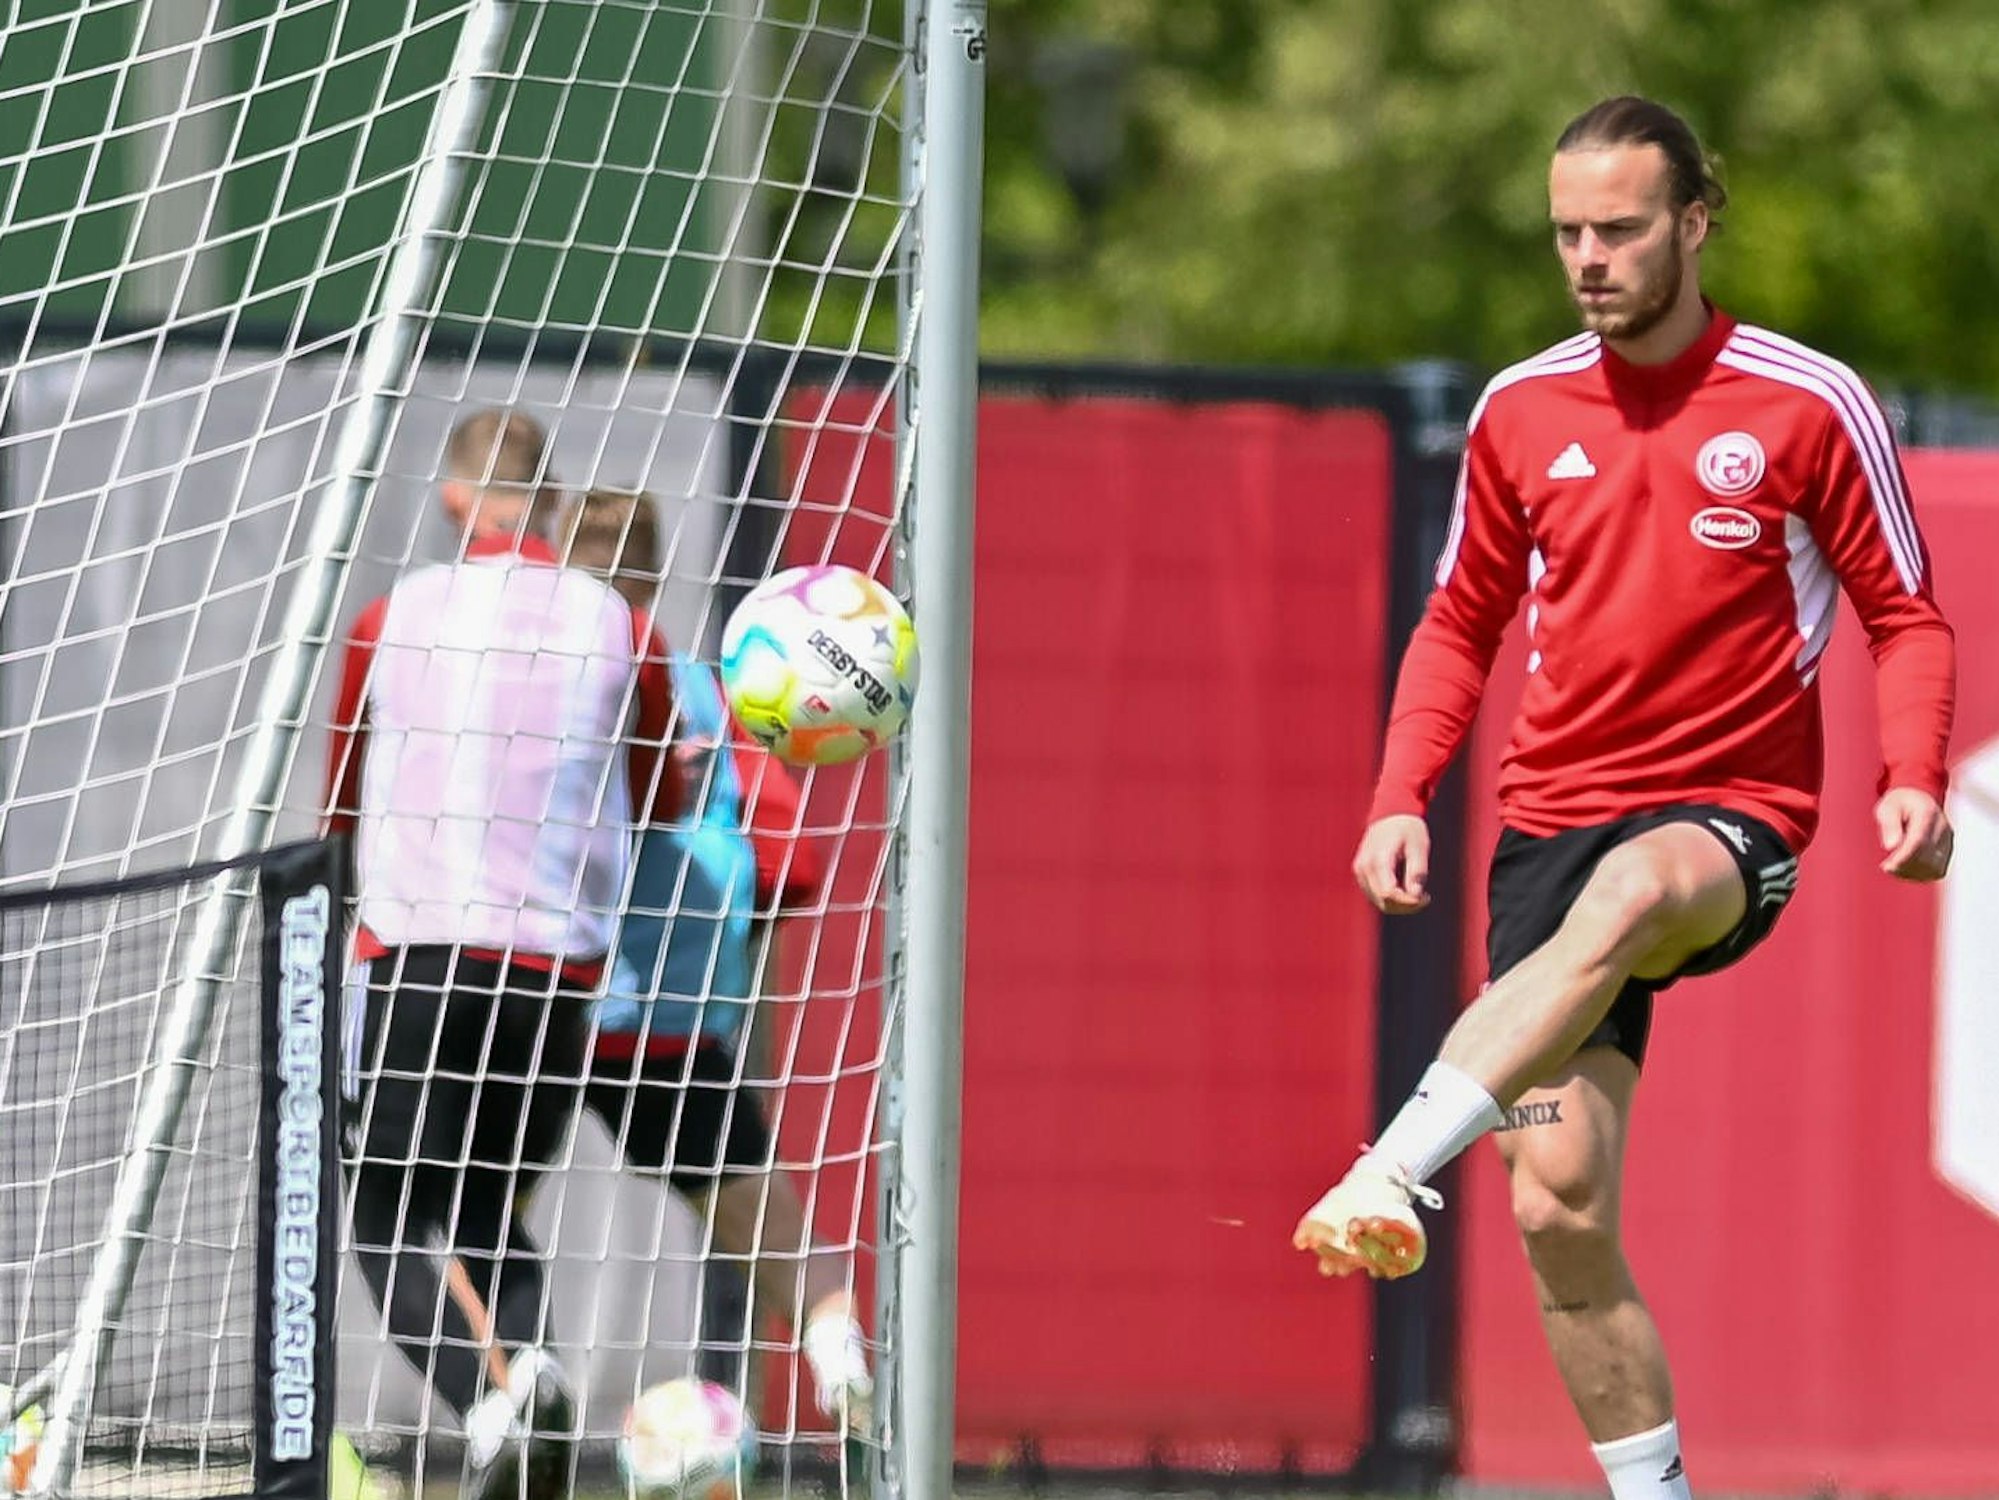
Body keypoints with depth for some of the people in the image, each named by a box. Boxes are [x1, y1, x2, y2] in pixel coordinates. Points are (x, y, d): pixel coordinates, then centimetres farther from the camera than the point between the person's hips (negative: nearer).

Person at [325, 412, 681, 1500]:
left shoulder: (392, 622, 2)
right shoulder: (621, 633, 5)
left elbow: (339, 805, 17)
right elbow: (660, 809, 20)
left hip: (414, 951, -3)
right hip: (561, 963, 3)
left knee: (396, 1224, 1)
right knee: (487, 1216, 17)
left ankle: (500, 1387, -27)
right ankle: (527, 1363, -11)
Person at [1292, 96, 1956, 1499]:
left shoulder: (1812, 405, -2)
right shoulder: (1520, 412, 8)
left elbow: (1907, 619, 4)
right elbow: (1461, 626, 19)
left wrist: (1915, 780, -14)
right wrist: (1402, 797, 5)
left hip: (1731, 820, -4)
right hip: (1554, 825, 4)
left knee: (1627, 893, -41)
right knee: (1561, 1204, -9)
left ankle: (1397, 1169, -52)